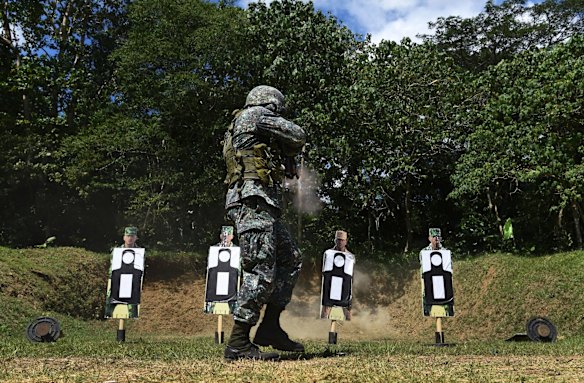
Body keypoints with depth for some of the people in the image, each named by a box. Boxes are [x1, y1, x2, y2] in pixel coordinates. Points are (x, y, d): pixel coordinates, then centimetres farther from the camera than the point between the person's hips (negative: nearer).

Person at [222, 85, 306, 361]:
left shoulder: (237, 127, 28)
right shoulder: (254, 114, 0)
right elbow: (298, 136, 1)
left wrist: (280, 156, 22)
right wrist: (287, 148, 19)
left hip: (263, 207, 10)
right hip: (253, 202, -10)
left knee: (291, 260, 12)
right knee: (261, 273, -12)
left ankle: (270, 328, 13)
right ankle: (238, 344, -8)